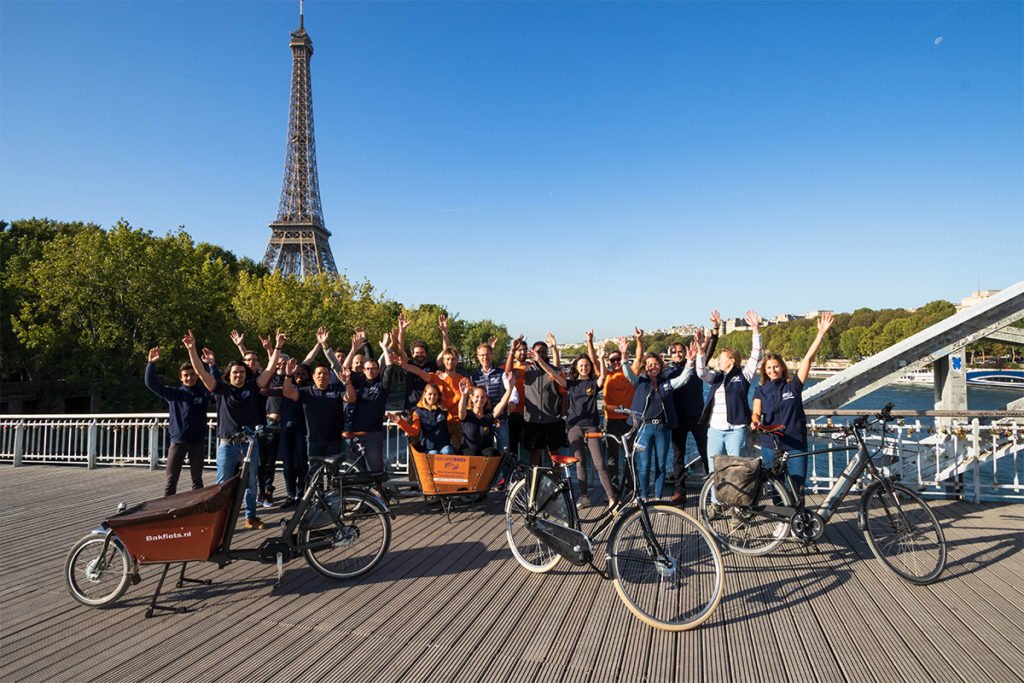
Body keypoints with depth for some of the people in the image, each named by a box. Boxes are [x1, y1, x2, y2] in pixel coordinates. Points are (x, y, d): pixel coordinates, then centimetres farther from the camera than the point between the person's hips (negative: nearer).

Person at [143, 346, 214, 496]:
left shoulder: (203, 392, 5)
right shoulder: (173, 393, 7)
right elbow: (151, 383, 4)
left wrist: (212, 364, -25)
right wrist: (151, 364, -9)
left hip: (198, 441, 0)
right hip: (177, 441, 0)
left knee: (197, 478, 9)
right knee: (171, 479, -1)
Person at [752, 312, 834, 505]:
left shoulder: (794, 385, 3)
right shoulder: (761, 390, 7)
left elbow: (808, 358, -3)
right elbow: (756, 412, 1)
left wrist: (821, 333, -9)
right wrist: (755, 421, -23)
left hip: (796, 443, -1)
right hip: (770, 444, 1)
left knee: (798, 485, -3)